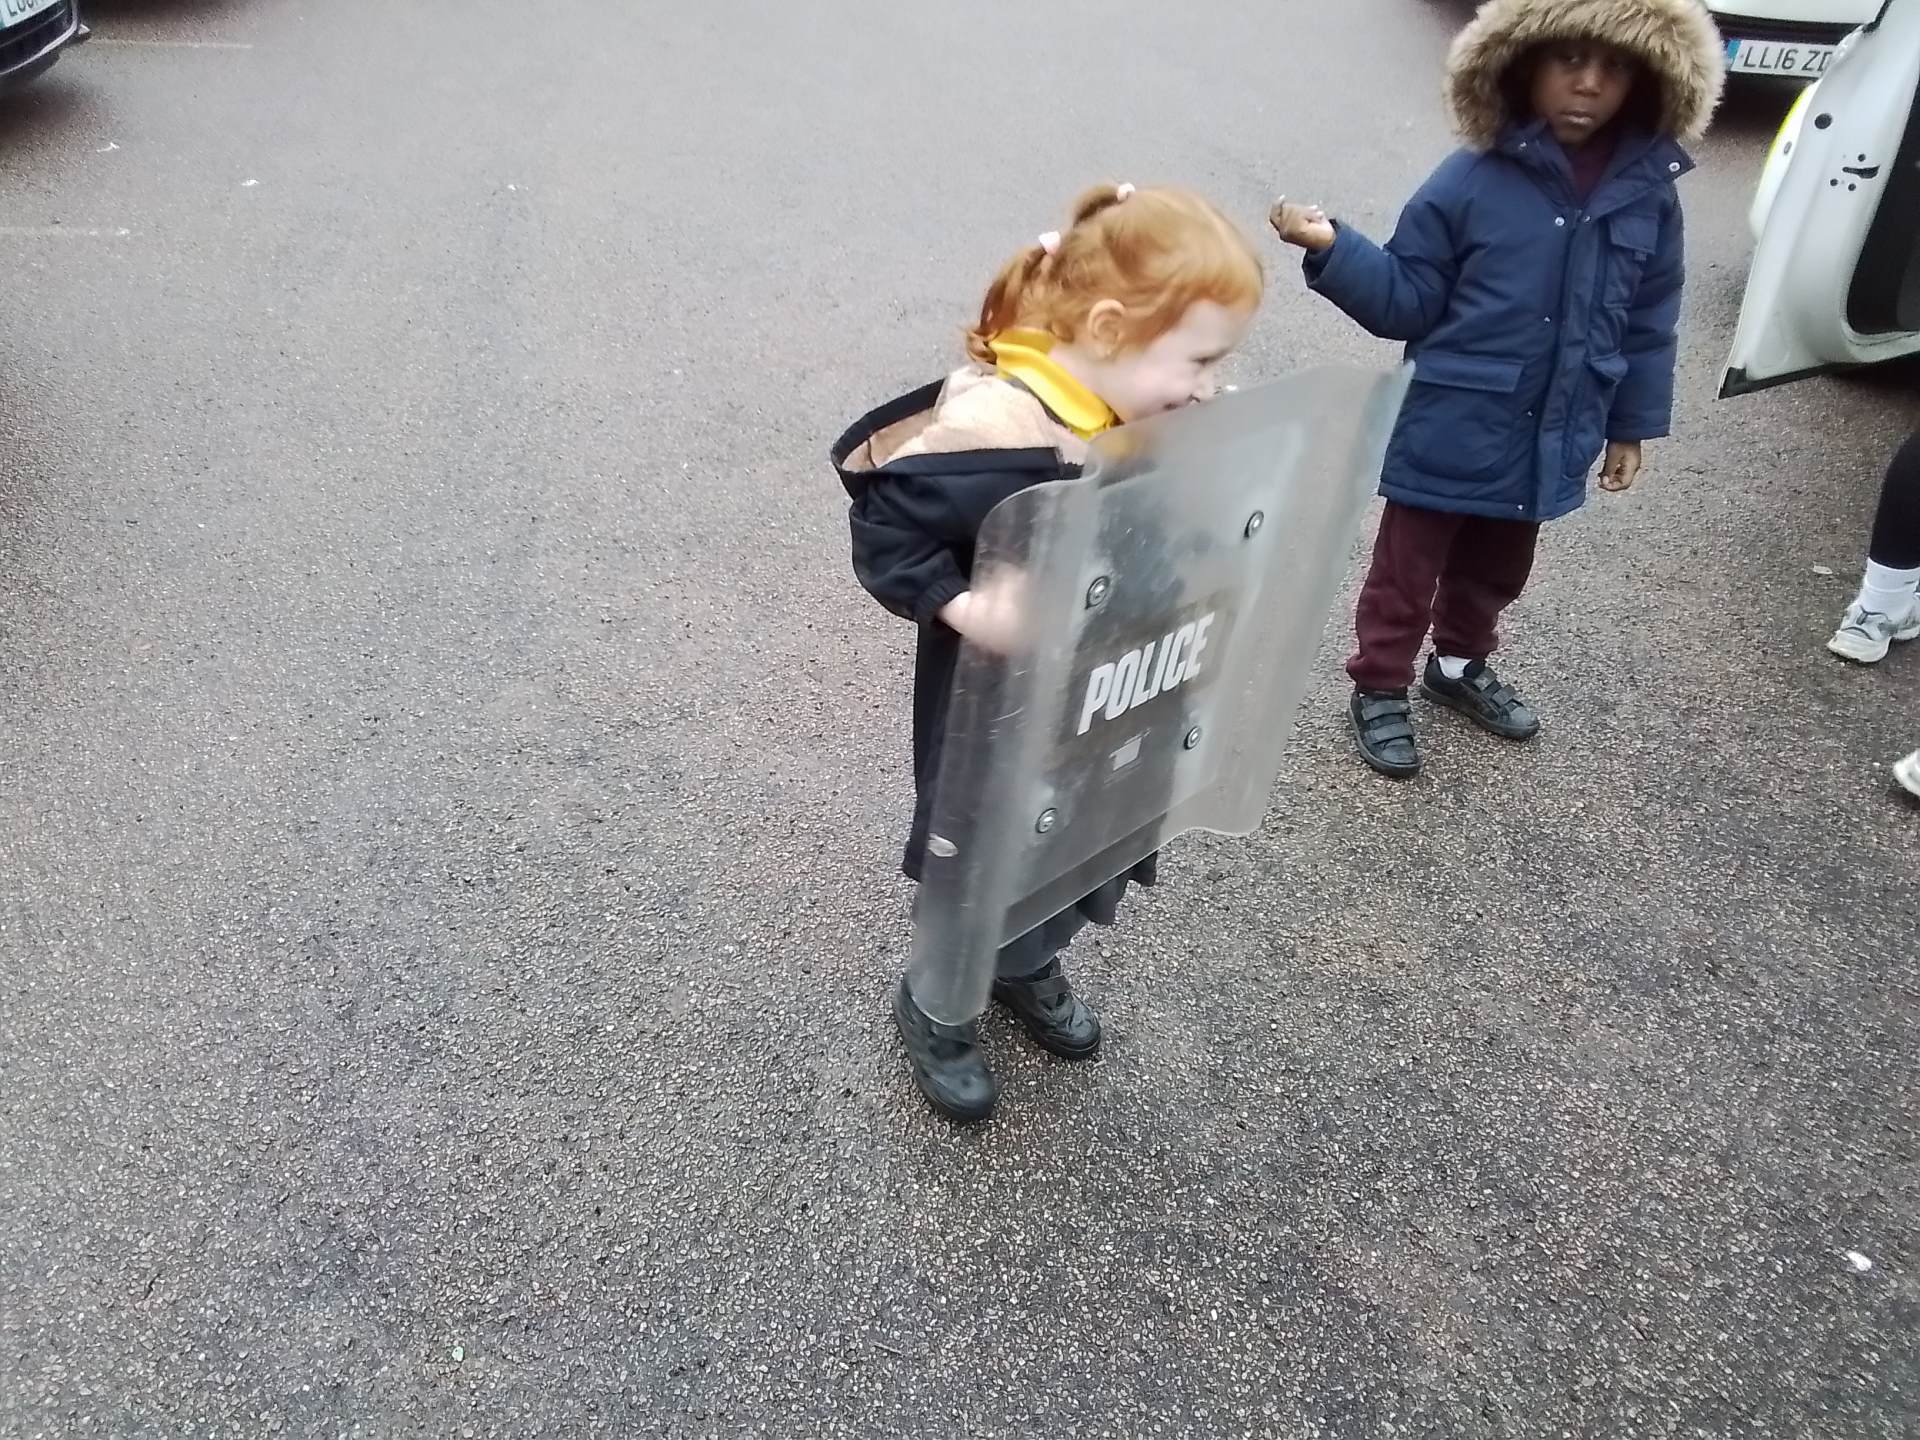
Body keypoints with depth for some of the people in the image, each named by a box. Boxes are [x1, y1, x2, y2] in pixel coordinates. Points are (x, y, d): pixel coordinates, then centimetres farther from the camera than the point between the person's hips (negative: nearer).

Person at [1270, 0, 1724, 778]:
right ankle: (1380, 690, 30)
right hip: (1451, 434, -4)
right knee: (1407, 572, 10)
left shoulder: (1649, 190, -4)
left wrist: (1631, 426, 9)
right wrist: (1333, 248, -24)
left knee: (1496, 570, 24)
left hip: (1547, 440, 5)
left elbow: (1648, 323, 6)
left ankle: (1459, 665, 48)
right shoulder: (1472, 181, -15)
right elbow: (1408, 304, -10)